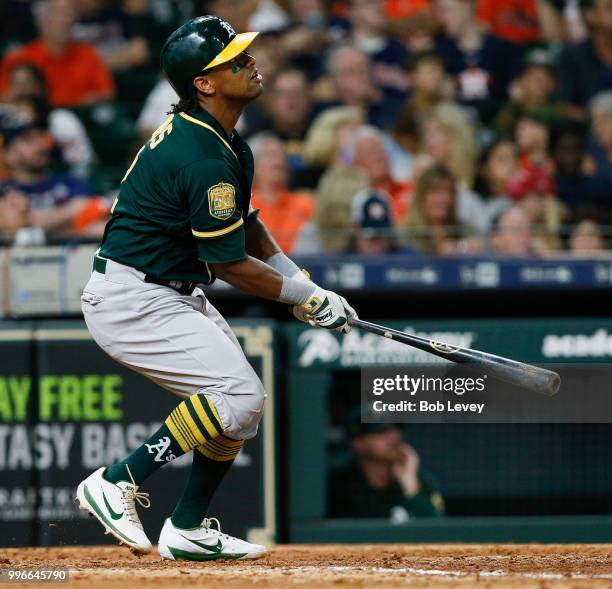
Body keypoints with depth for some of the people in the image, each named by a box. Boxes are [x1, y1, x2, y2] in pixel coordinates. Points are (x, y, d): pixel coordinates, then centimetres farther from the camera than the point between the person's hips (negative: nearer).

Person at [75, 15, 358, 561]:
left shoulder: (225, 141, 8)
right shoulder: (206, 158, -24)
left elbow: (244, 224, 20)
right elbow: (227, 262, -18)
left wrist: (301, 283, 8)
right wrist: (302, 297, -6)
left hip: (175, 295, 11)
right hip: (133, 300, -11)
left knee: (244, 402, 10)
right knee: (238, 394, -18)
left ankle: (188, 530, 18)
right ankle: (118, 482, -10)